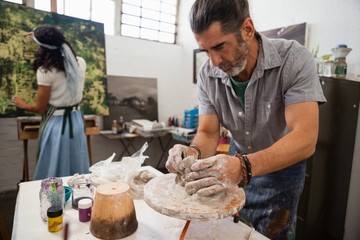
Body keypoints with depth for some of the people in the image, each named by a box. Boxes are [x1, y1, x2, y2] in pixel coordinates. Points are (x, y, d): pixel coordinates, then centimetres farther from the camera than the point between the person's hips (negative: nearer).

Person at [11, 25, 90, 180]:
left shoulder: (45, 71, -18)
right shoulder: (80, 62, -3)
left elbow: (40, 108, -9)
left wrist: (23, 104, 13)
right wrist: (42, 39, 34)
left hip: (56, 124, -5)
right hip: (76, 121, 5)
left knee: (54, 173, 14)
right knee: (76, 170, 20)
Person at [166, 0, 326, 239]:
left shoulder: (294, 59, -25)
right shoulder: (208, 75, -14)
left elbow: (305, 139, -31)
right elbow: (208, 134, -13)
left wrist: (244, 166, -46)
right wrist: (193, 152, -35)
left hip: (283, 168, -2)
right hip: (239, 163, 3)